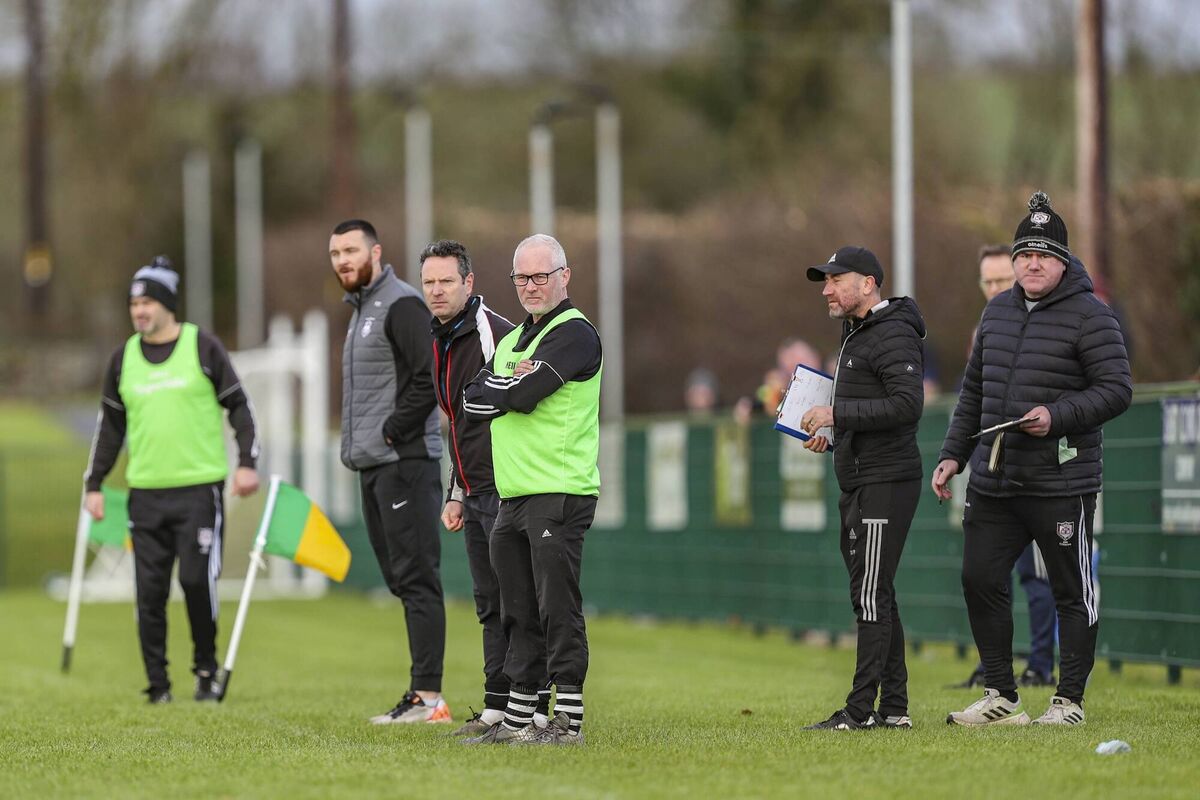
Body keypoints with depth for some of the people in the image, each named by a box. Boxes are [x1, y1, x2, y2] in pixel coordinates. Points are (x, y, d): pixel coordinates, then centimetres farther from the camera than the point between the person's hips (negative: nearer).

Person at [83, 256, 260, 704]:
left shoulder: (203, 347, 1)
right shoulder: (123, 359, 11)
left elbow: (237, 406, 5)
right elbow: (110, 425, 17)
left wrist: (247, 462, -4)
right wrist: (94, 485, 13)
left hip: (200, 488, -3)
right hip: (145, 494, 3)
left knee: (197, 581, -9)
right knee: (150, 591, 0)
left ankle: (207, 670, 10)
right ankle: (157, 685, 8)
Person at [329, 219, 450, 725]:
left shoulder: (402, 305, -11)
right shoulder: (361, 309, 20)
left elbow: (432, 375, -20)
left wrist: (393, 431, -16)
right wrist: (360, 441, 12)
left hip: (404, 461, -10)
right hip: (372, 465, 10)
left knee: (416, 578, -11)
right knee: (400, 579, 10)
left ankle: (429, 697, -13)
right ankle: (421, 693, 12)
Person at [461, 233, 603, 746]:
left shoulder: (574, 333, -7)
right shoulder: (511, 339, 21)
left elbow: (524, 393, -19)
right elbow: (475, 399, 10)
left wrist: (499, 390, 0)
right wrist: (506, 386, -7)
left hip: (559, 493, -8)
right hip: (512, 494, 8)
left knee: (558, 609, -8)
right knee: (520, 613, 11)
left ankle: (569, 720, -7)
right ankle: (516, 721, 15)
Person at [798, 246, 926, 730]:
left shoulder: (893, 336, -14)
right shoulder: (856, 333, 19)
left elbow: (908, 405, -25)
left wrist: (839, 413, -22)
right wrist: (832, 431, 12)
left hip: (886, 483, -11)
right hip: (859, 485, 11)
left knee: (872, 596, -11)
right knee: (874, 597, 11)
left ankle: (861, 709, -12)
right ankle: (893, 708, 15)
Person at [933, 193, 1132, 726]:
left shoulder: (1089, 316, -7)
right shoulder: (997, 313, 14)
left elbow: (1116, 389, -11)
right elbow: (973, 392, 22)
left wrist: (1057, 416, -22)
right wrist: (953, 455, 16)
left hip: (1061, 483, -6)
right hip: (994, 479, 6)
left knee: (1072, 592, 0)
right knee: (980, 581, 4)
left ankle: (1069, 700, 9)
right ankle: (1001, 698, 14)